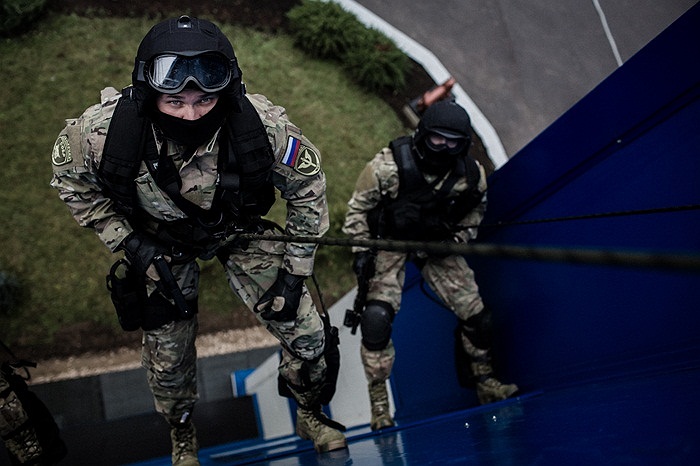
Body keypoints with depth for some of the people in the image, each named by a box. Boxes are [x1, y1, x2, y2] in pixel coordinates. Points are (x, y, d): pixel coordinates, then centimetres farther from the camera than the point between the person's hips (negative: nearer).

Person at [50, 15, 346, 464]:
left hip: (239, 232, 0)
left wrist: (295, 269, -13)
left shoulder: (263, 123, -36)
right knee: (167, 357, 10)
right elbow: (71, 178, -12)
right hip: (160, 243, 0)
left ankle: (312, 414, 33)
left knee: (307, 334, -1)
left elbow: (307, 186, -16)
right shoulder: (104, 128, -36)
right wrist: (128, 242, -17)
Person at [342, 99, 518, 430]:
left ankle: (486, 385, 24)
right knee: (377, 317, -21)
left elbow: (473, 213, 7)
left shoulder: (472, 176, -16)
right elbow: (357, 208, -12)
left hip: (437, 244, 3)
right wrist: (361, 251, -16)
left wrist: (455, 241, -4)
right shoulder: (389, 165, -27)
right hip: (390, 242, -3)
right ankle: (378, 405, -7)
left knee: (475, 314, -1)